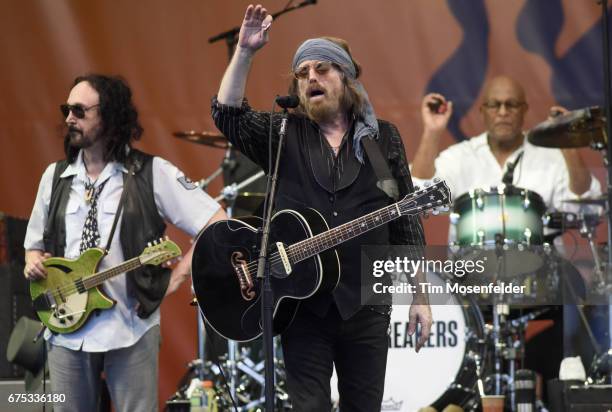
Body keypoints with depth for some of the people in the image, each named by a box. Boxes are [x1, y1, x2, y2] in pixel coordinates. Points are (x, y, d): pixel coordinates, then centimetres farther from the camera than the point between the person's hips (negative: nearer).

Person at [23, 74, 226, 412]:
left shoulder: (151, 173, -4)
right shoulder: (55, 177, 11)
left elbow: (217, 222, -7)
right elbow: (35, 242, 23)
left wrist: (175, 277, -10)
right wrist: (33, 263, 0)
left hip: (132, 327, -4)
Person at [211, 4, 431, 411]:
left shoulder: (383, 138, 7)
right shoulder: (283, 135, 7)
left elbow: (406, 221, 6)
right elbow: (227, 113, -10)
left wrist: (420, 295, 2)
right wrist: (245, 53, -20)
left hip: (365, 301, 1)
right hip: (302, 301, 0)